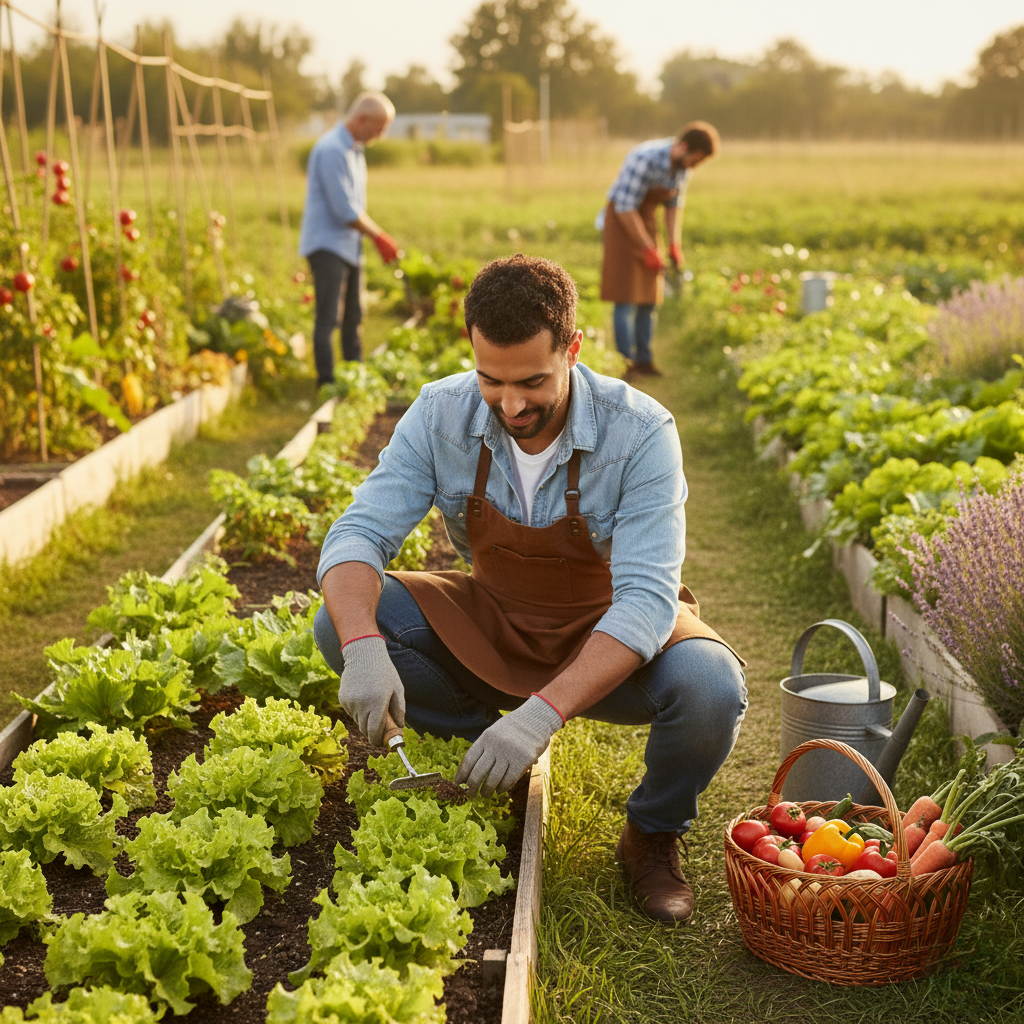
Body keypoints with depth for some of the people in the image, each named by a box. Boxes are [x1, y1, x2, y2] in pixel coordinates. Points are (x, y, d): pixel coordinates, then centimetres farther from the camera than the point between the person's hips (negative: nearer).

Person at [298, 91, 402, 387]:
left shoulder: (354, 149, 14)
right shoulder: (331, 149, -18)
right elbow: (344, 210, -22)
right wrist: (379, 236, -13)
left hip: (349, 246, 10)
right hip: (328, 244, -10)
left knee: (352, 317, 16)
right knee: (328, 317, -10)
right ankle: (327, 381, -9)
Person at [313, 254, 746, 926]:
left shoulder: (640, 433, -26)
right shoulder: (442, 414, -16)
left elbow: (646, 599, -32)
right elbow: (359, 533, -19)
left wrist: (542, 713, -45)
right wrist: (363, 648, -40)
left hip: (613, 642, -3)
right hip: (492, 628, 3)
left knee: (710, 689, -35)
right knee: (339, 624, -18)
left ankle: (654, 834, -1)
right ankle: (488, 767, 4)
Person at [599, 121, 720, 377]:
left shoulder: (683, 165, -5)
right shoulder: (644, 160, -29)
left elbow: (674, 205, 8)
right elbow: (625, 208, -26)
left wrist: (675, 245, -1)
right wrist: (648, 250, -23)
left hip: (646, 221, 8)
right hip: (622, 221, -8)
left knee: (648, 296, 8)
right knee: (627, 297, -11)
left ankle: (644, 359, 15)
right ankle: (628, 363, -8)